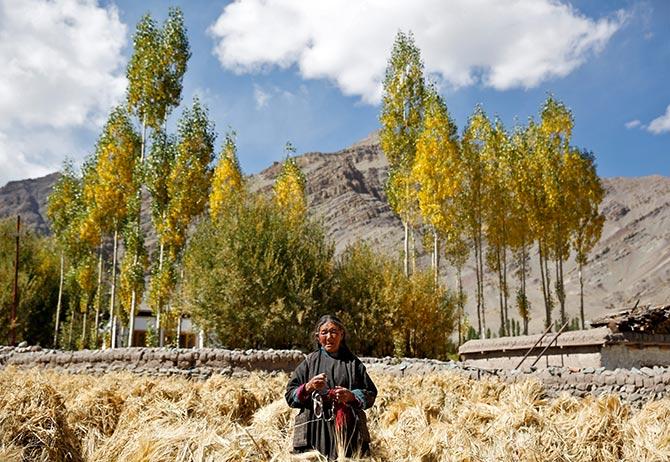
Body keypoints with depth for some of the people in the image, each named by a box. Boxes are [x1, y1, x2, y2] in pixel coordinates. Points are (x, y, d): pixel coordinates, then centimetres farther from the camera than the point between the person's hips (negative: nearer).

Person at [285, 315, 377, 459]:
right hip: (315, 430, -1)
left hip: (349, 431, 1)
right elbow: (290, 395, 7)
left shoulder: (353, 363, 10)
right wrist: (308, 387, -11)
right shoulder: (310, 362, 9)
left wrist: (351, 396, -9)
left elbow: (370, 394, 9)